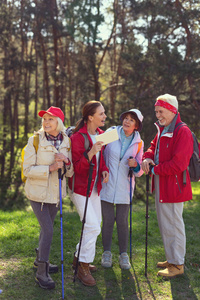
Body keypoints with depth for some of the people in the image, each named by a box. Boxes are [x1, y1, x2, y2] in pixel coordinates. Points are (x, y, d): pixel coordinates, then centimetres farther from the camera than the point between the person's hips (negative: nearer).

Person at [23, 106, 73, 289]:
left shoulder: (66, 142, -2)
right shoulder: (35, 140, -14)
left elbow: (70, 173, 2)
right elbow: (27, 169, -15)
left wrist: (66, 163, -20)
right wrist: (50, 168, -26)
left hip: (56, 192, 5)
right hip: (38, 192, -5)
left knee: (47, 227, 19)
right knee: (48, 230, -9)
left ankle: (40, 259, 41)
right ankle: (41, 273, 4)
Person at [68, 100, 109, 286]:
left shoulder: (100, 134, 5)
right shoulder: (77, 137, -19)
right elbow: (77, 167, -20)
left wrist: (104, 170, -3)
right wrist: (90, 153, -35)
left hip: (94, 187, 8)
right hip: (80, 187, -8)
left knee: (95, 224, 14)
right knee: (93, 226, -13)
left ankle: (79, 258, 30)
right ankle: (83, 268, 2)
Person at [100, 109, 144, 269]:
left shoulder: (138, 143, 2)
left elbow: (139, 172, 5)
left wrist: (135, 165, -16)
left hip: (124, 187, 1)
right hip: (107, 184, -1)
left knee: (122, 221, 2)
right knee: (108, 220, 2)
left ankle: (123, 254, 18)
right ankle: (107, 253, 19)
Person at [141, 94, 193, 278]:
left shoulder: (183, 132, -17)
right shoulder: (162, 131, 14)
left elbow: (178, 163, -22)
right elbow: (153, 147, 20)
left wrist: (155, 169, -15)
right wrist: (147, 158, -3)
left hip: (173, 186, -10)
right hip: (161, 185, 10)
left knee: (173, 225, 0)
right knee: (164, 224, 18)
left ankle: (177, 264, 13)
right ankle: (172, 259, 33)